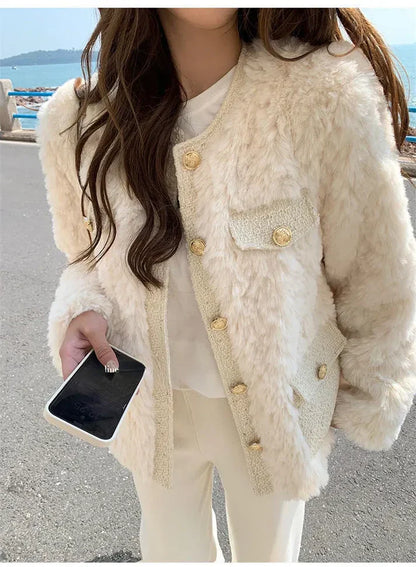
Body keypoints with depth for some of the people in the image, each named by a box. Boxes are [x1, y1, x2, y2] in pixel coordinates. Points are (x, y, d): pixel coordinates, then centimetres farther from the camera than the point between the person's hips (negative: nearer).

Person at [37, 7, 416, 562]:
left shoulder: (328, 99, -24)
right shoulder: (77, 119, -12)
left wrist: (366, 404, 1)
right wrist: (83, 311, -16)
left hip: (278, 407, -2)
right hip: (154, 409, 3)